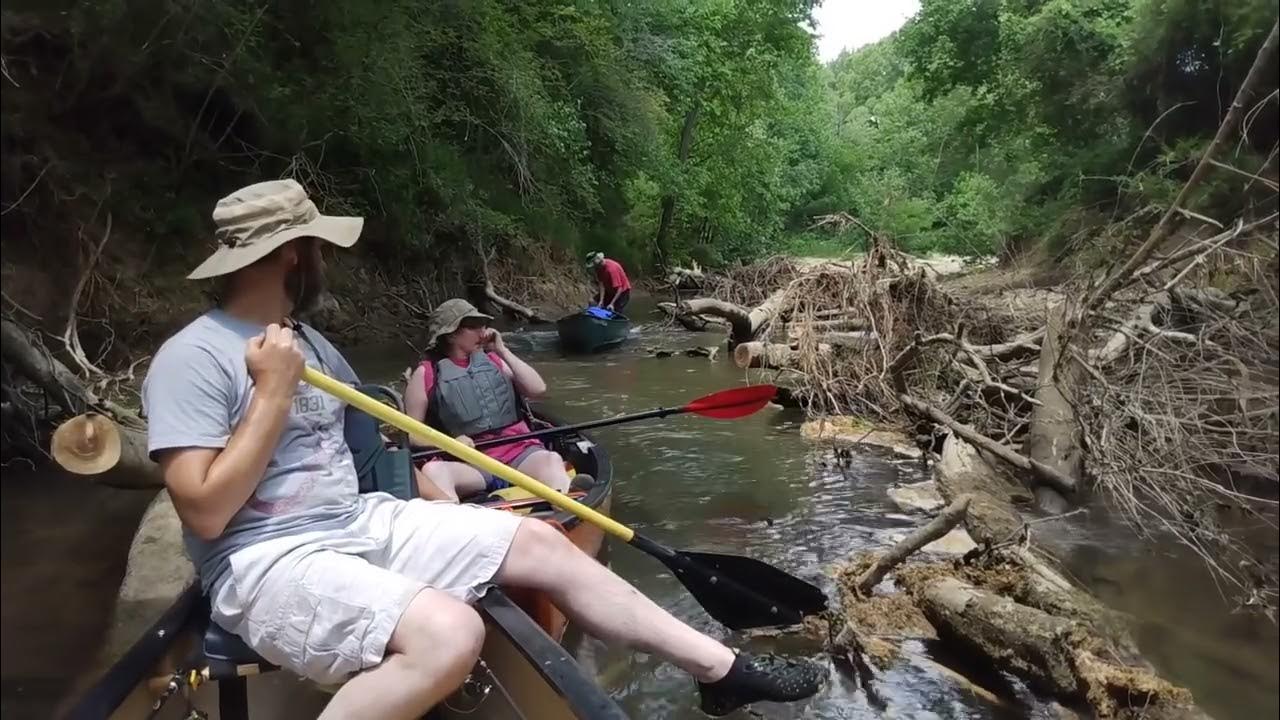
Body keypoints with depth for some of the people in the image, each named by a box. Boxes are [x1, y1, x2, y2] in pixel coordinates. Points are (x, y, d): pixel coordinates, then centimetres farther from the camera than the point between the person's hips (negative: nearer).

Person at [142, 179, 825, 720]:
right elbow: (207, 514, -20)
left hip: (362, 524, 8)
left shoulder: (304, 341, 14)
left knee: (539, 542, -3)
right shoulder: (192, 357, -13)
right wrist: (274, 392, -19)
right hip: (268, 562, -8)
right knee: (449, 634, -35)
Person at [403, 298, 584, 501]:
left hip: (518, 452, 2)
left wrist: (503, 351, 4)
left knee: (551, 460, -31)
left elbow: (538, 390, 7)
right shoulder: (426, 374, 7)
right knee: (432, 471, -34)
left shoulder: (492, 360, 17)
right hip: (469, 462, -2)